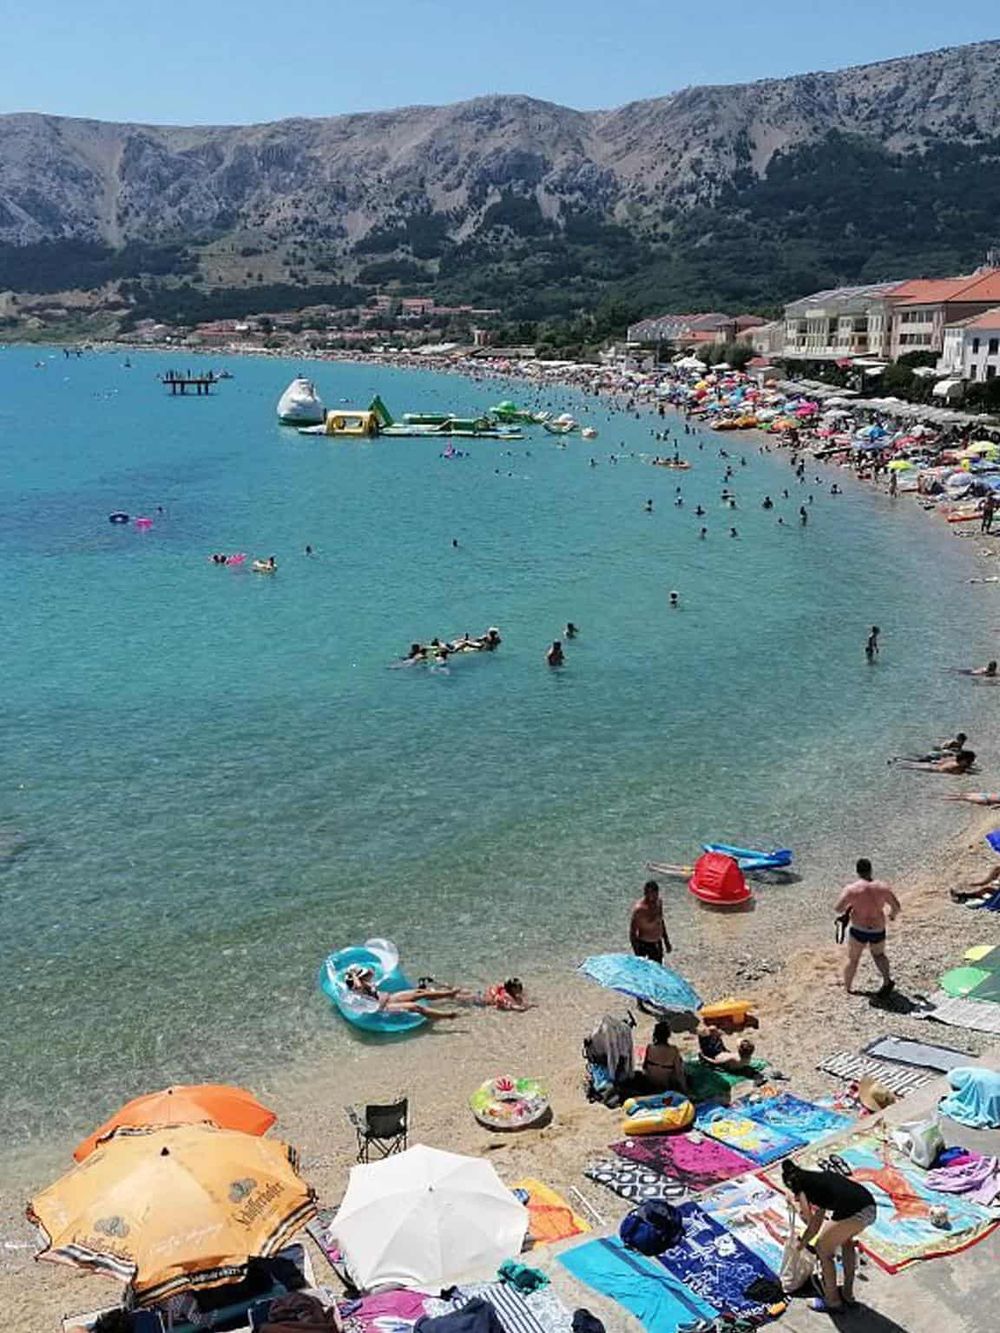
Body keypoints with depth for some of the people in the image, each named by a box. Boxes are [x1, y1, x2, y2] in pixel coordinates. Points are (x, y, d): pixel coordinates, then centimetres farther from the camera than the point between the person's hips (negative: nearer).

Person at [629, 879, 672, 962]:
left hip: (657, 943, 7)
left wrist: (666, 942, 16)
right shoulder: (639, 909, -28)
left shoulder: (659, 902, -6)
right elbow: (632, 933, -21)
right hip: (643, 945, -7)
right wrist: (637, 955, -21)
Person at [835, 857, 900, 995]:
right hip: (878, 930, 2)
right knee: (878, 954, 28)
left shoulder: (851, 888, -15)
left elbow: (838, 909, -14)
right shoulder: (882, 887, -7)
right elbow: (897, 907, -1)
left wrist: (847, 909, 7)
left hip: (859, 930, -2)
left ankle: (846, 989, 26)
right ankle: (886, 980, 10)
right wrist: (892, 914, 21)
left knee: (852, 959, 18)